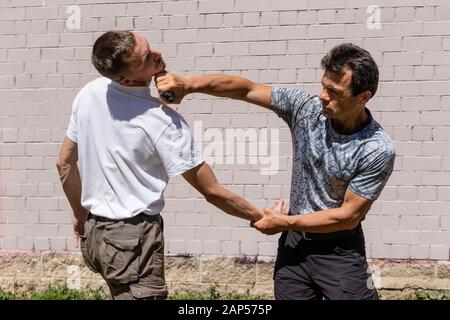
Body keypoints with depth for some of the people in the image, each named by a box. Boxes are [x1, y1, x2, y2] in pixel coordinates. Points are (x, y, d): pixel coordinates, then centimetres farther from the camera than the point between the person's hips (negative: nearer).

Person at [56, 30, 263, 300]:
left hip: (94, 232, 8)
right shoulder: (164, 122, -19)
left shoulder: (88, 94, -1)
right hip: (134, 240, -7)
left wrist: (80, 215, 24)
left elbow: (65, 163, 10)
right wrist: (262, 218, -1)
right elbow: (212, 191, -14)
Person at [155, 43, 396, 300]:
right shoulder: (306, 108, -7)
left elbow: (349, 215, -15)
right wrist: (188, 84, -17)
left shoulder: (378, 150, -19)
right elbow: (246, 89, -4)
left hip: (339, 252, -4)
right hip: (294, 245, 4)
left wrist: (284, 223, -11)